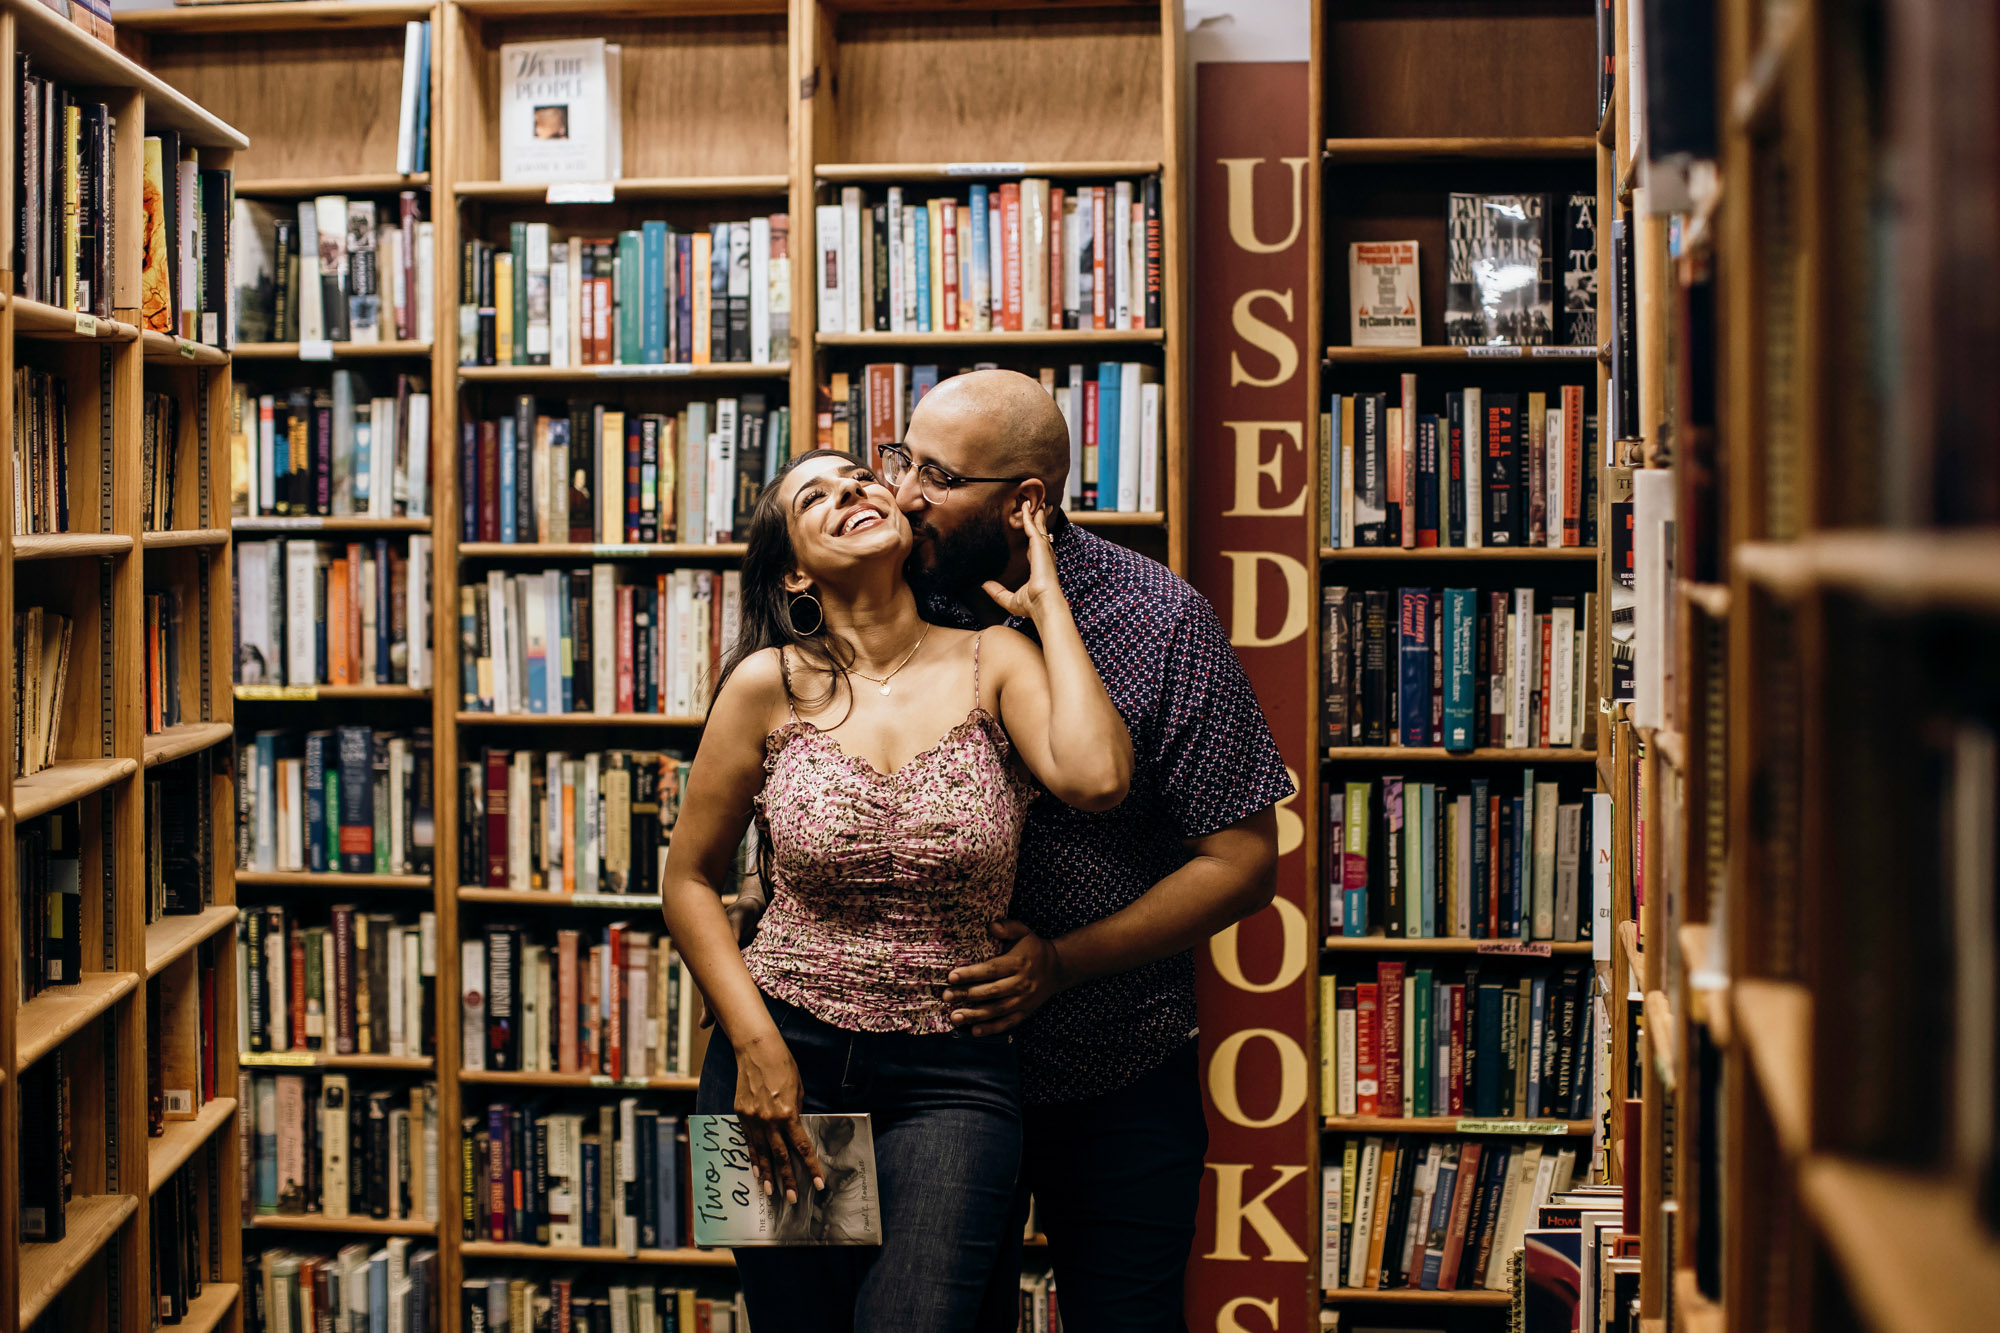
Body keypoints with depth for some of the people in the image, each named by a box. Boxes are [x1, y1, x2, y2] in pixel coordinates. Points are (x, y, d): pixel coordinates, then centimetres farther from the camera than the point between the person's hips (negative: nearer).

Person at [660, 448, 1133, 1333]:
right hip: (782, 1059, 1)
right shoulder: (771, 686, -1)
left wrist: (1046, 602, -8)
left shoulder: (992, 662, -1)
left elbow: (1095, 778, -21)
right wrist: (756, 1048, -6)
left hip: (953, 1076, -1)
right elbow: (690, 880, 5)